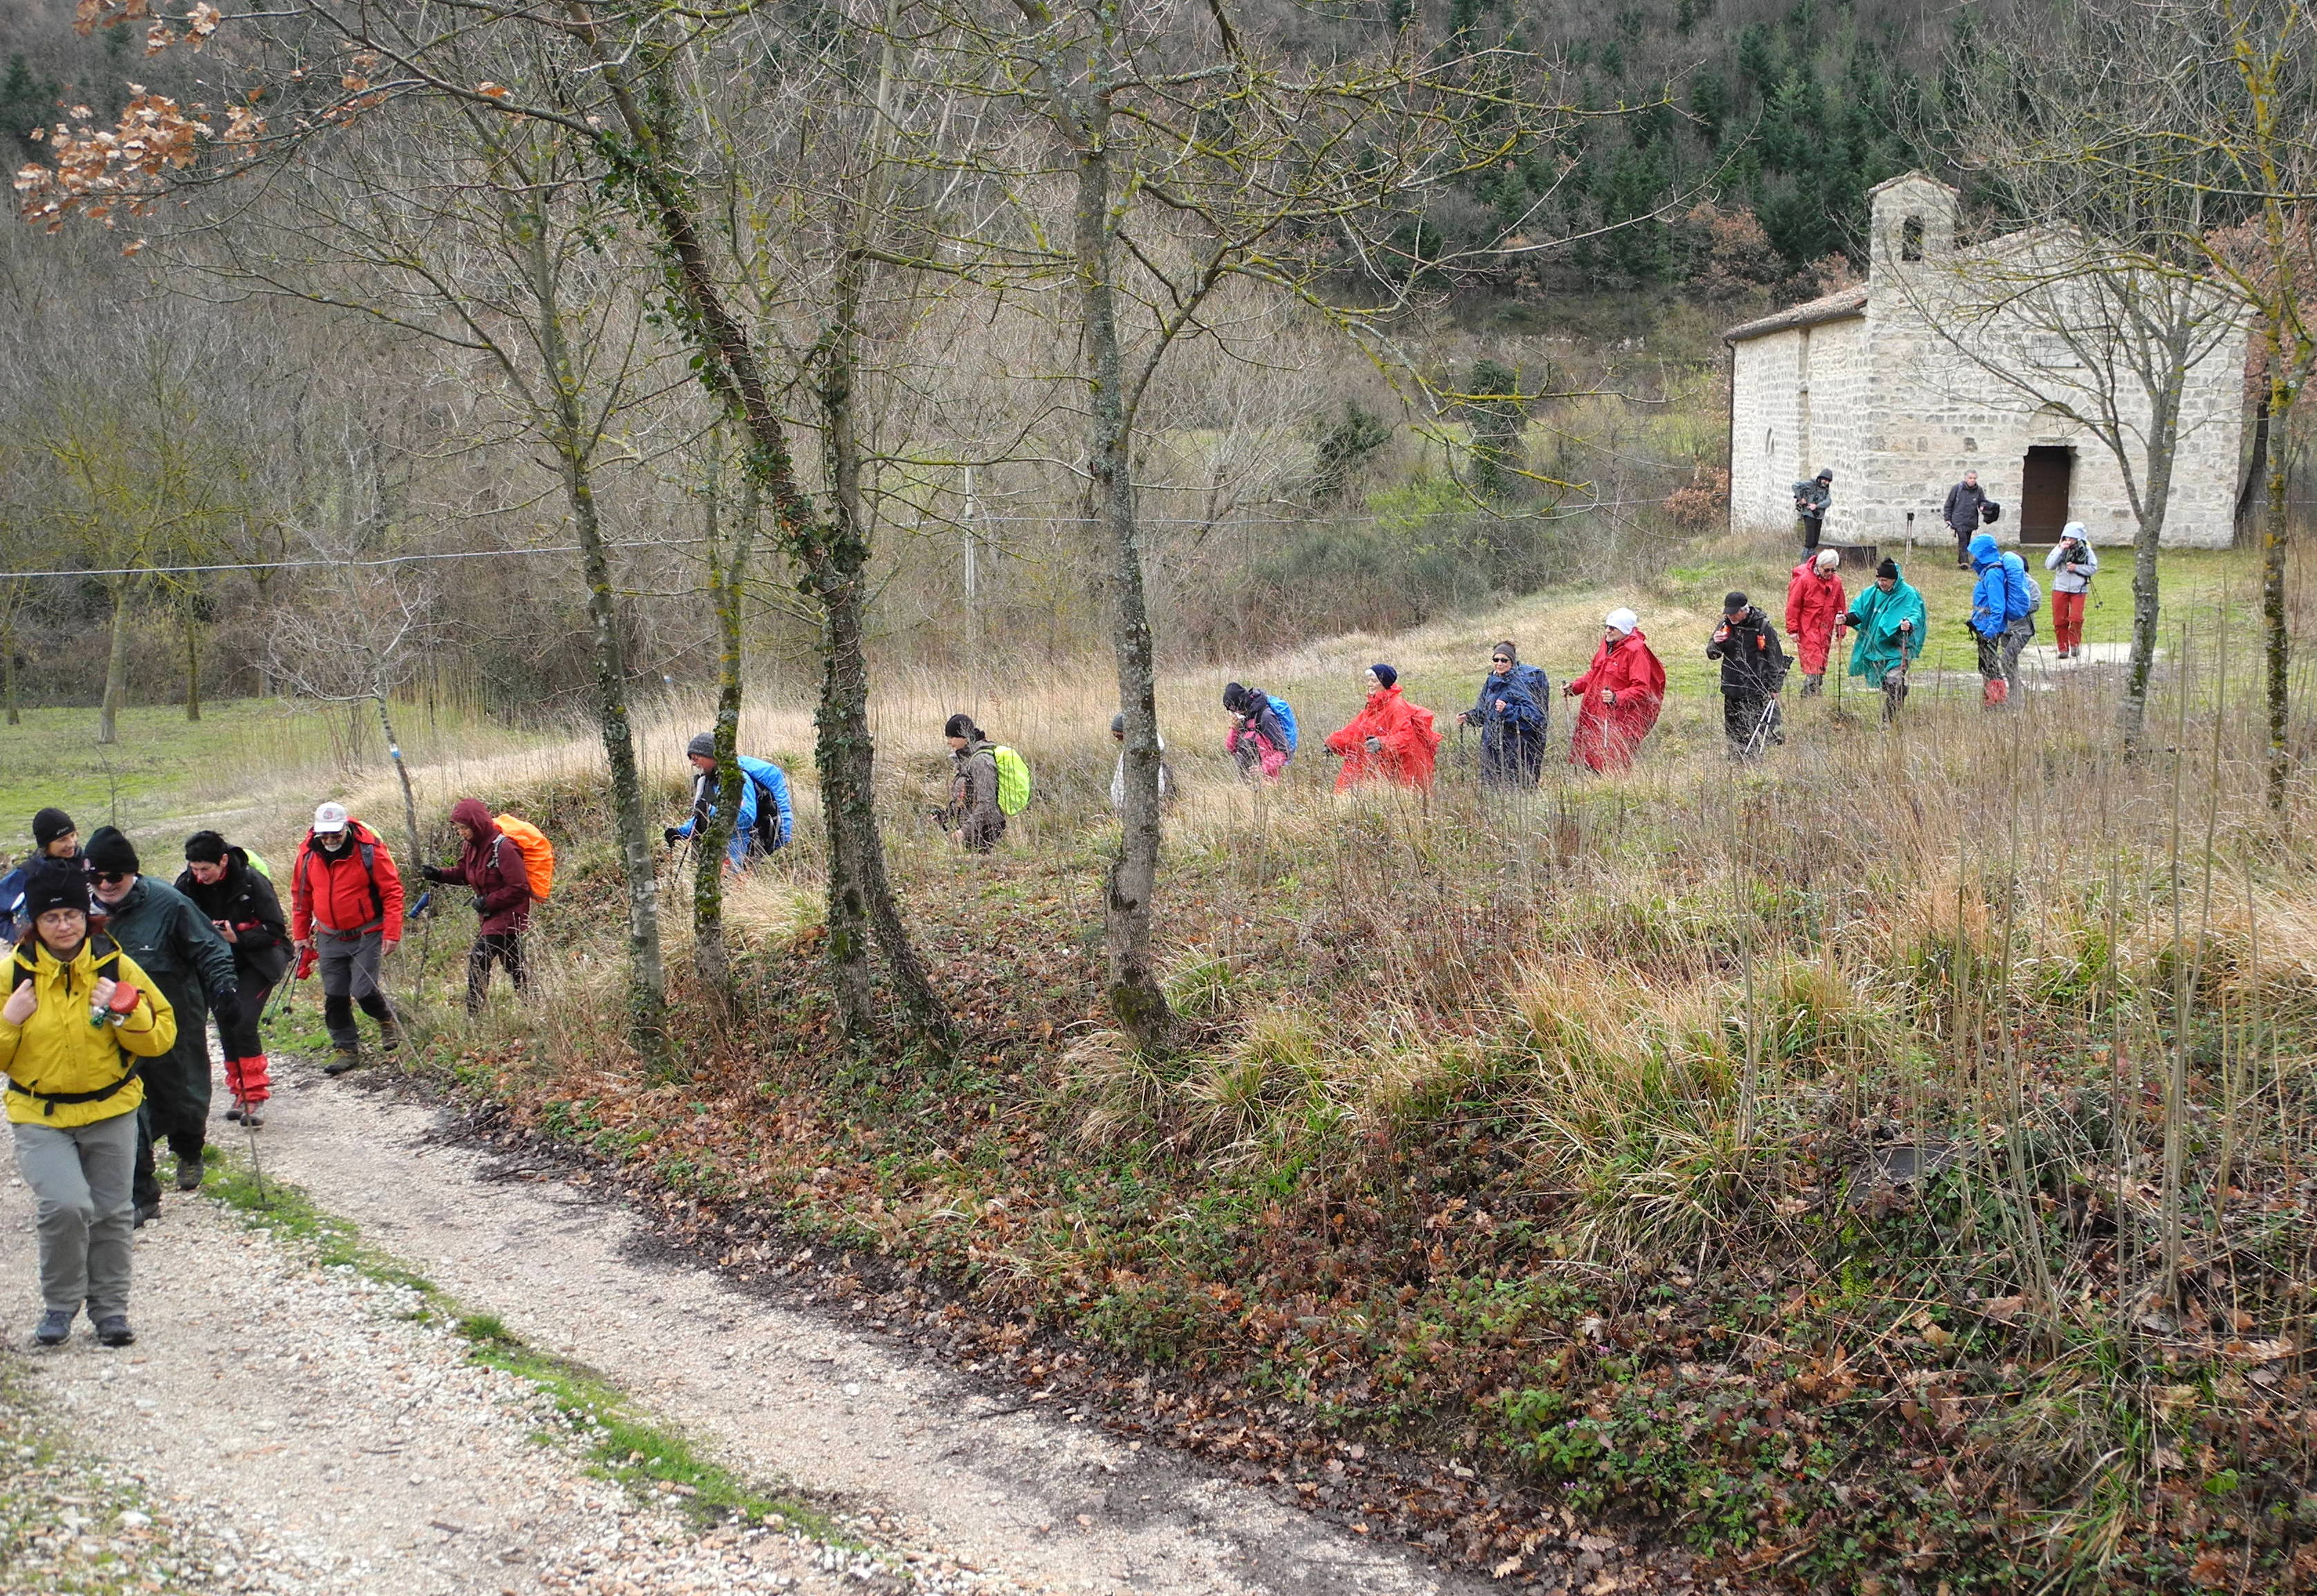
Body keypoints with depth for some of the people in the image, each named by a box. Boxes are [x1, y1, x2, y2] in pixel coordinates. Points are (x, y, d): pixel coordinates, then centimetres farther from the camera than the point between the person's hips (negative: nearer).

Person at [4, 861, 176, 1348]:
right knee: (65, 1205, -19)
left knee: (111, 1213, 9)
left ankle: (110, 1307, 27)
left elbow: (162, 1037, -1)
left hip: (110, 1112, 2)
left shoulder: (115, 966, -2)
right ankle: (60, 1303, 4)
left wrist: (126, 1012, -19)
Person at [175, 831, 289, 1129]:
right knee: (225, 1026, 5)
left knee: (244, 1023, -17)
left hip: (256, 962, -5)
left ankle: (256, 1096, -12)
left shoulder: (252, 881, -19)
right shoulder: (188, 884, -6)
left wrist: (238, 936, -29)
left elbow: (275, 929, -16)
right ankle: (241, 1093, 17)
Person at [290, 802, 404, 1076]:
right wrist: (301, 935, 12)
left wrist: (392, 933, -14)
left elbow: (392, 891, -11)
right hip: (329, 938, 4)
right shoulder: (307, 854, -2)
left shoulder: (369, 850, -15)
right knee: (334, 996, 5)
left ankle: (387, 1019, 20)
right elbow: (300, 896, 11)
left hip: (366, 935, -4)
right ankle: (347, 1048, 17)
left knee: (364, 990, -11)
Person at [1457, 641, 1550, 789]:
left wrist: (1508, 710, -28)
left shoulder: (1521, 683, -11)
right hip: (1492, 744, 7)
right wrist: (1468, 717, 3)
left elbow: (1533, 713, -18)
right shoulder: (1492, 682, 11)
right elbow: (1482, 712, 21)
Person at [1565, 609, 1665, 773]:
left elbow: (1641, 690, -17)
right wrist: (1573, 688, 12)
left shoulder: (1636, 651, -12)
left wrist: (1617, 698, -31)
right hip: (1595, 717, 8)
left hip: (1620, 721, -8)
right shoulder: (1606, 646, 13)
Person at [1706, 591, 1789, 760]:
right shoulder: (1726, 625, 4)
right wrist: (1716, 644, -14)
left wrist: (1774, 688, -4)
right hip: (1732, 688, 5)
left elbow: (1776, 659, -3)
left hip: (1757, 690, -5)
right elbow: (1712, 654, 10)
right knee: (1733, 731, 11)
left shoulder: (1763, 627, -9)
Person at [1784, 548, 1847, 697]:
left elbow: (1839, 608, 16)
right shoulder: (1804, 580, -9)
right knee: (1814, 664, -14)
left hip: (1825, 630, 5)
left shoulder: (1836, 583, 6)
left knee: (1821, 666, 8)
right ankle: (1809, 695, -14)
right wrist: (1793, 630, -7)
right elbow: (1793, 606, -6)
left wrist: (1840, 629, 14)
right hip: (1807, 629, -5)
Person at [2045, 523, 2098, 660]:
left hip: (2079, 590, -1)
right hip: (2060, 588, 1)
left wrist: (2076, 568, -14)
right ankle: (2063, 648, 11)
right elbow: (2049, 565, -7)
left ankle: (2075, 644, 9)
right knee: (2059, 620, 1)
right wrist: (2060, 550, -15)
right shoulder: (2059, 548, 2)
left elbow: (2093, 568, -1)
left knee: (2076, 618, -11)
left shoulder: (2086, 550, -1)